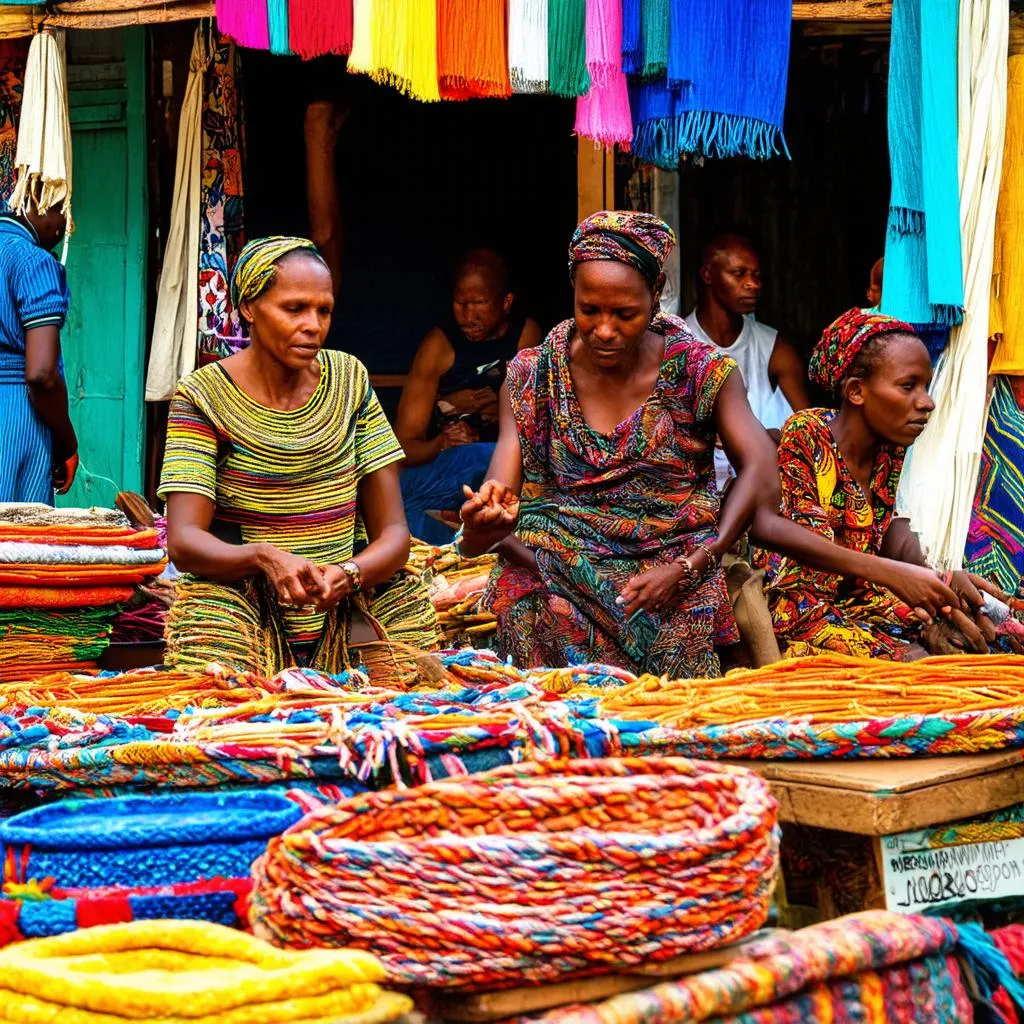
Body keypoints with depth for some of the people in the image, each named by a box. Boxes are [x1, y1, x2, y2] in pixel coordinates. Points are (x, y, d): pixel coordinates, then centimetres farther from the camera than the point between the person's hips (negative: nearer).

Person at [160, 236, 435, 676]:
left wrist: (348, 574, -20)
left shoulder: (349, 381, 7)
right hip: (239, 602, -4)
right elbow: (184, 540, -12)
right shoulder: (203, 396, -4)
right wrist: (264, 557, -32)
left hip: (350, 607, 4)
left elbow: (392, 531, 3)